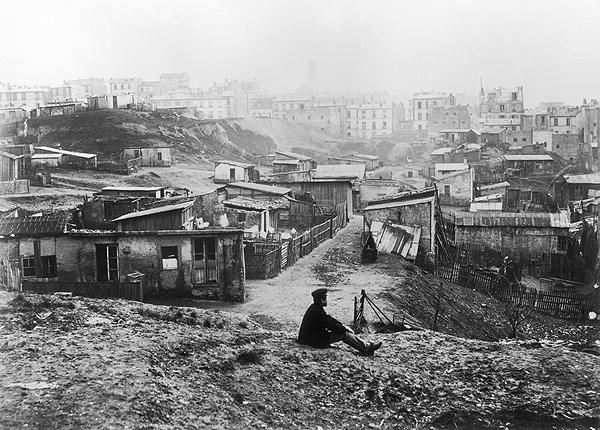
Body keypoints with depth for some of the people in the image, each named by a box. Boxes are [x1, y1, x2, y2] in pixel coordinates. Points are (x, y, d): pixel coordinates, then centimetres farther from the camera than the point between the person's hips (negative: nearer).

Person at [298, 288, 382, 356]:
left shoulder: (314, 307, 11)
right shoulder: (317, 311, -21)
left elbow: (329, 319, 17)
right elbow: (329, 325, -19)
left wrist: (343, 326, 7)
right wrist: (344, 328, -5)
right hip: (314, 341, -10)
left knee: (343, 331, 8)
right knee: (344, 334, -12)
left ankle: (366, 346, 4)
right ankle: (366, 349, -12)